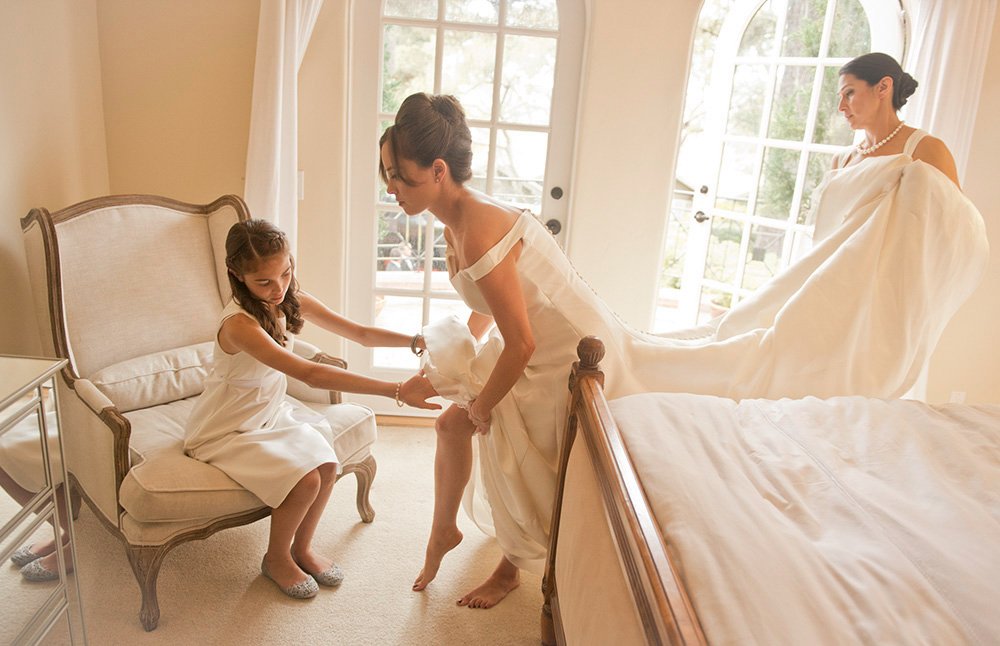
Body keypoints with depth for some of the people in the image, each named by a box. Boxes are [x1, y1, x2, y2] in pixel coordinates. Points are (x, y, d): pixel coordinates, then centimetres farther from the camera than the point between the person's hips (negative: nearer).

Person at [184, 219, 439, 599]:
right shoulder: (239, 324, -32)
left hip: (270, 411, 7)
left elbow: (360, 333, -5)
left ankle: (301, 548, 13)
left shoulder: (292, 303, -7)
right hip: (225, 430, -7)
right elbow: (309, 374, -43)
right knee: (305, 480, -22)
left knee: (327, 463, -15)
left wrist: (416, 341, -23)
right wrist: (396, 391, -48)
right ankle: (276, 559, 8)